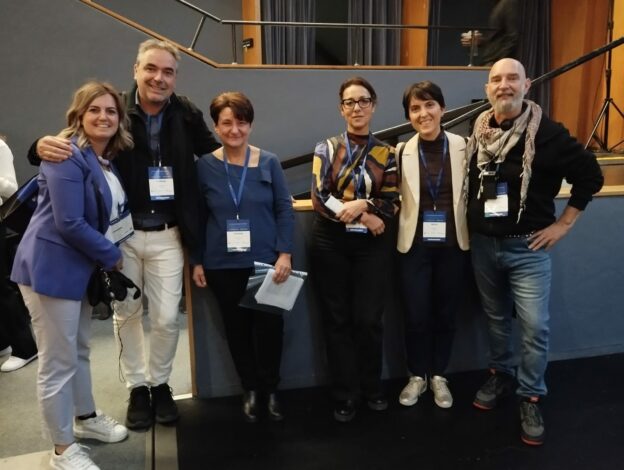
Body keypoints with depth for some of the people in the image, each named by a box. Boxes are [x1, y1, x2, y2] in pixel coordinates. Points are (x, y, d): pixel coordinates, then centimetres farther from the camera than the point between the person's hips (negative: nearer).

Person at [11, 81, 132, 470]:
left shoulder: (109, 158, 10)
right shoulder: (67, 156, -18)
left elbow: (112, 213, 17)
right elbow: (69, 223, -23)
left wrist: (107, 255, 3)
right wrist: (113, 256, -13)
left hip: (83, 266, 9)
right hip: (52, 268, -9)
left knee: (80, 351, 23)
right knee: (58, 362, 2)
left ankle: (86, 419, 42)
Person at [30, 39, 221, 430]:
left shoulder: (187, 115, -3)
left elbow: (214, 156, 6)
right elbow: (72, 142, -8)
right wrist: (45, 146, -30)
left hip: (166, 235, 0)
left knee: (167, 318, 7)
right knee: (126, 314, 14)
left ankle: (160, 383, 33)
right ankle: (137, 387, 35)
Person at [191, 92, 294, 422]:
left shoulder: (269, 163, 0)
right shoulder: (204, 166, 0)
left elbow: (284, 210, 1)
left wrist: (285, 254, -7)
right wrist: (197, 261, 2)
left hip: (266, 262, 0)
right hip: (222, 265, 1)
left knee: (269, 327, 4)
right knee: (236, 328, 11)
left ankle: (270, 389, 27)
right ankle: (250, 389, 31)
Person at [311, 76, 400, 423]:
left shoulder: (386, 154, 6)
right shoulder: (326, 148, 3)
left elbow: (392, 204, 0)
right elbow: (320, 199, -7)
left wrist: (362, 204, -17)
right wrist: (364, 217, -12)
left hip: (372, 245, 1)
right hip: (330, 243, 0)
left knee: (368, 319, 3)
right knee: (337, 319, 5)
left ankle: (372, 387, 25)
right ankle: (344, 394, 19)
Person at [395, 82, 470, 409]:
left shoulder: (463, 147, -4)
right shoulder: (401, 152, -4)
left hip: (453, 244, 1)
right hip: (414, 245, 0)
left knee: (446, 314, 13)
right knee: (416, 316, 6)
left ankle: (438, 376, 34)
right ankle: (417, 376, 30)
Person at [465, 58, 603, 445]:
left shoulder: (547, 133, -11)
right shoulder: (477, 132, 2)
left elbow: (591, 175, -6)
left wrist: (564, 223, -6)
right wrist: (471, 225, 8)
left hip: (527, 247, -4)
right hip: (483, 244, 4)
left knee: (534, 325, -2)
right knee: (496, 317, 17)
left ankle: (531, 397, 17)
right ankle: (501, 375, 36)